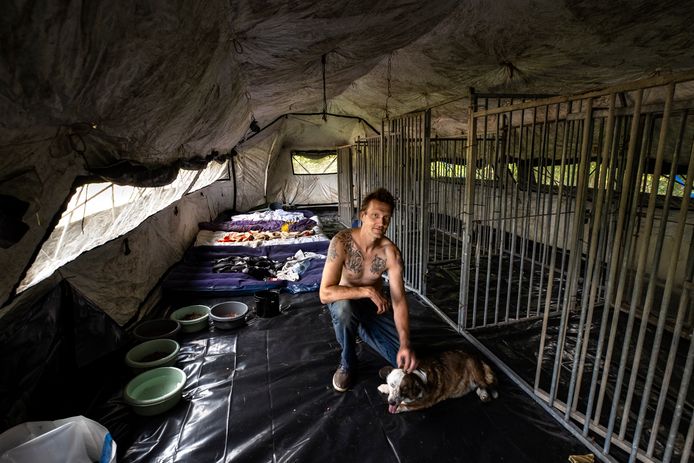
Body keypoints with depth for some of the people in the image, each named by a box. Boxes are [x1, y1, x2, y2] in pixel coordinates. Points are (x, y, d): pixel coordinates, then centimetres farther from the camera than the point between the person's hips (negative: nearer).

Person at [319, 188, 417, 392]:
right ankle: (347, 364, -8)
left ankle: (362, 330, 21)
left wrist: (405, 344, -36)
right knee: (344, 308, -40)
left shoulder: (391, 252, -22)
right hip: (346, 301, -2)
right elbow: (325, 293, -34)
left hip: (375, 305, 2)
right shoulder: (342, 242, -29)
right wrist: (367, 291, -39)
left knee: (405, 360, -7)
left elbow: (399, 300, -24)